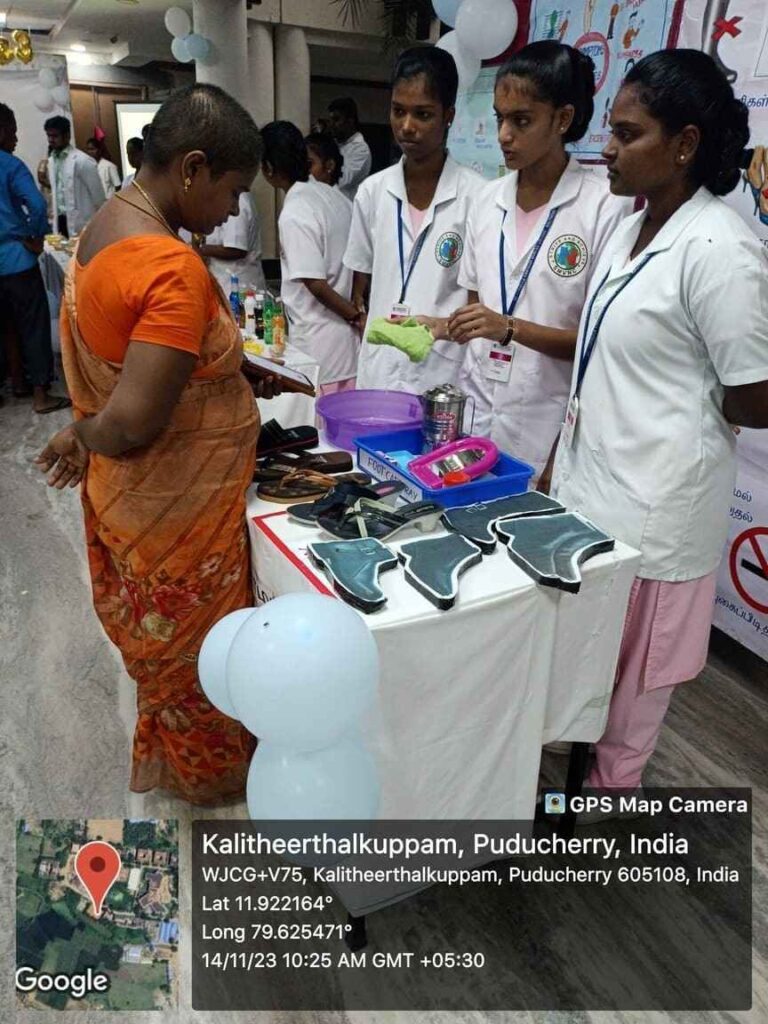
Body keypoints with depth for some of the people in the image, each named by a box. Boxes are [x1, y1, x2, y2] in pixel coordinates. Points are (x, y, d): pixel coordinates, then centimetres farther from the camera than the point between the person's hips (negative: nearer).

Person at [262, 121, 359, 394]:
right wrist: (357, 308, 12)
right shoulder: (333, 195, 7)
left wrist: (355, 315, -7)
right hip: (347, 337, 8)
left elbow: (317, 285, -18)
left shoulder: (293, 215, -16)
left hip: (319, 345, -8)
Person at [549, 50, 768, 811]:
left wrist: (674, 407, -3)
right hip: (592, 476, 8)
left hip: (654, 497, -8)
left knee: (629, 661, 12)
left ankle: (611, 785, 37)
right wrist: (558, 459, 12)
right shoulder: (631, 230, 7)